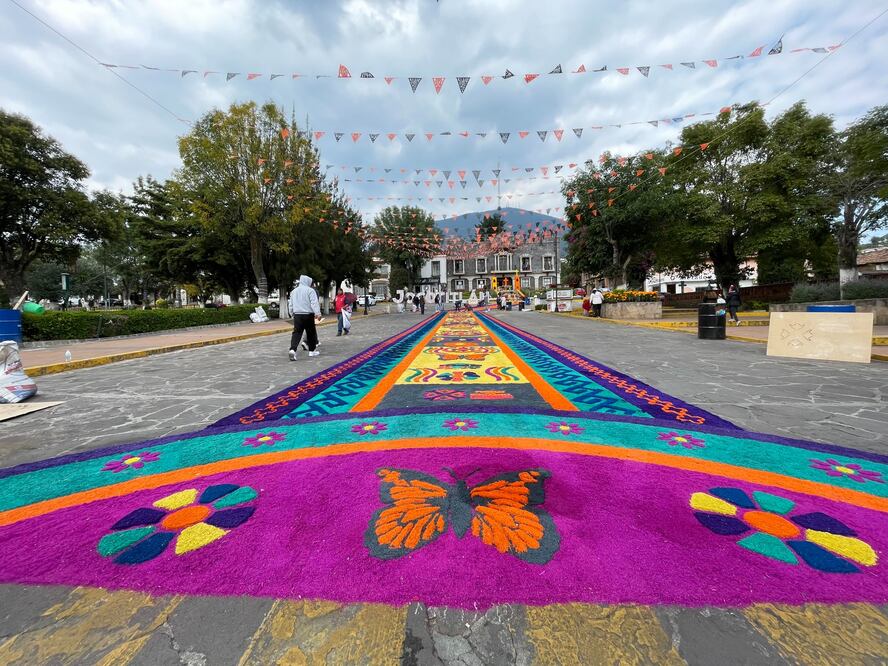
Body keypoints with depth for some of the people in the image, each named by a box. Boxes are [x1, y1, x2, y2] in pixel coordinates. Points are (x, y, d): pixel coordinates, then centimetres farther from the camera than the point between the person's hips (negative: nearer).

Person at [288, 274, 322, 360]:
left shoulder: (294, 291, 15)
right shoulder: (310, 290, -5)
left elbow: (291, 305, 21)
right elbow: (314, 303, -17)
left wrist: (293, 314, 32)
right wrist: (318, 313, -24)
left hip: (297, 315, 5)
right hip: (308, 315, -4)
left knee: (296, 333, 0)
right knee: (311, 333, 9)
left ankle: (292, 349, -19)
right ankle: (312, 350, 18)